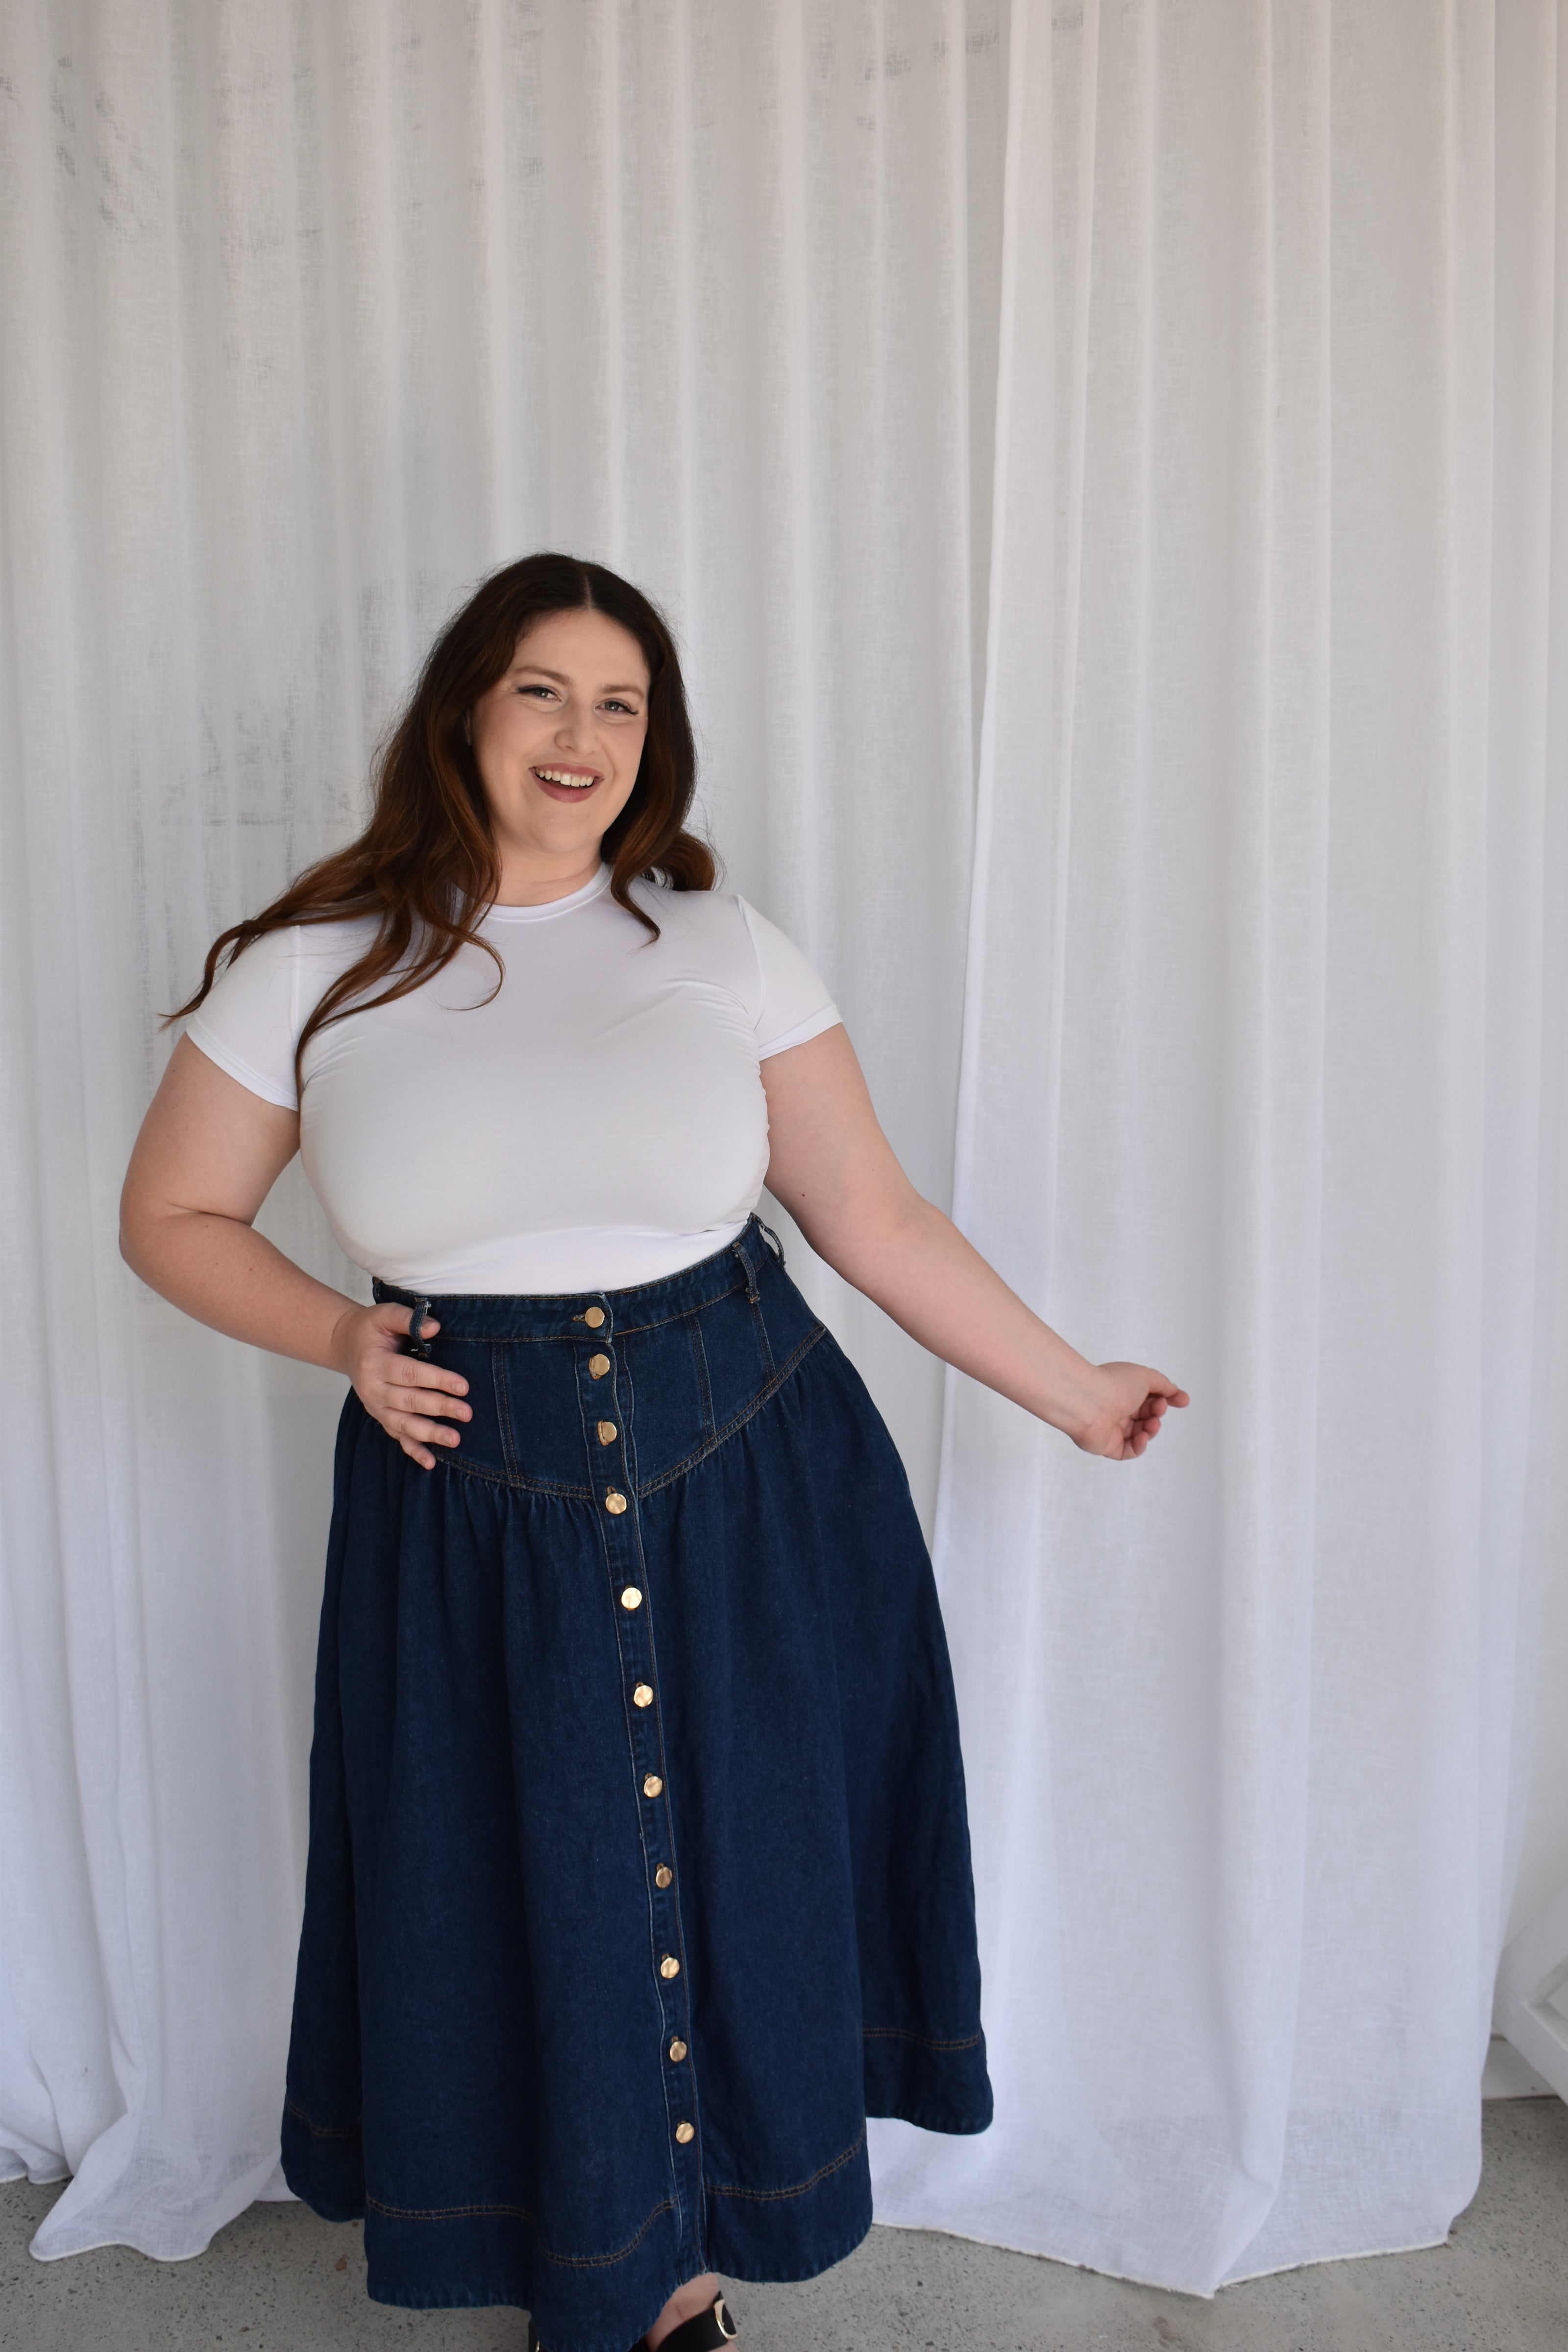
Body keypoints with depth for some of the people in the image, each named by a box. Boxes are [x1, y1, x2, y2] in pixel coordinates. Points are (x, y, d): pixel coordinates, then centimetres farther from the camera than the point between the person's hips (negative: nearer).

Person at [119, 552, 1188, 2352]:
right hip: (471, 1502, 0)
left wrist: (1072, 1392, 4)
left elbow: (879, 1222, 2)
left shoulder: (720, 951, -1)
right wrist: (340, 1341, -7)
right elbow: (172, 1216, 8)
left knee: (730, 1879, 12)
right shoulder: (317, 967, -2)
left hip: (746, 1478, 1)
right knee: (521, 1901, 12)